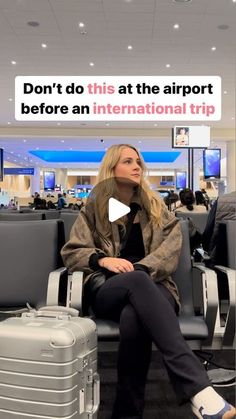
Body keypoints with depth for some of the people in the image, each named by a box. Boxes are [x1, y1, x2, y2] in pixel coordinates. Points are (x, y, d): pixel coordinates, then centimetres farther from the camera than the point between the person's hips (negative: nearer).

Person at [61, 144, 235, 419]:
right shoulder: (94, 208, 14)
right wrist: (102, 259, -14)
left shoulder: (155, 205, 17)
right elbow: (70, 252, 8)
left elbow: (173, 243, 0)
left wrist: (140, 269, -19)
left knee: (133, 317, -40)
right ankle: (197, 386, -51)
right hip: (108, 291, -1)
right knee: (137, 280, -40)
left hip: (150, 287, 1)